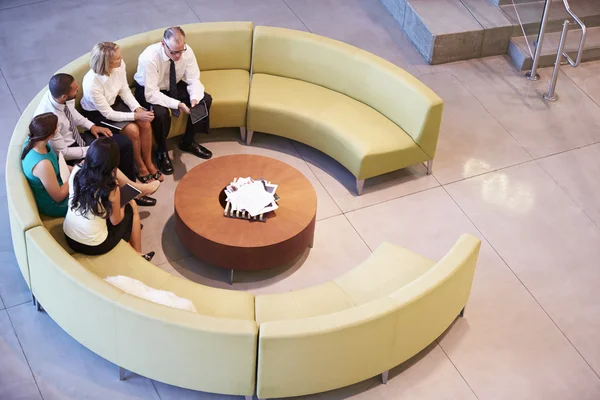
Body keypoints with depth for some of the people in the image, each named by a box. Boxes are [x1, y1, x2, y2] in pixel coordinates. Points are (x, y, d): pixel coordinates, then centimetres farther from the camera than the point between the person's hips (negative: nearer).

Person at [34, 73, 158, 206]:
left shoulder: (59, 95, -16)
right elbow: (61, 152, -24)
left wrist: (91, 126, -2)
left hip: (77, 138, 8)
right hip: (67, 153, -8)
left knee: (125, 143, 0)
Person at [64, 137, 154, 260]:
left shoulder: (76, 171, -12)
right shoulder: (111, 188, -23)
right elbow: (115, 221, -8)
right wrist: (123, 205, 9)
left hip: (69, 238, 5)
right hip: (95, 246, -5)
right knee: (131, 207, 15)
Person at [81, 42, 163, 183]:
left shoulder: (119, 65, -22)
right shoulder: (92, 84, -37)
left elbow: (125, 90, -4)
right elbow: (108, 114, -26)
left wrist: (138, 108, -18)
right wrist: (136, 116, -26)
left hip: (114, 102, 6)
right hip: (97, 113, -6)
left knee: (146, 123, -13)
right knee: (132, 130, -21)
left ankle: (148, 162, 7)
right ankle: (140, 167, 4)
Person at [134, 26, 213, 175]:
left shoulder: (187, 52, -22)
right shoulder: (150, 57, -36)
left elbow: (193, 80, -14)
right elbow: (151, 94, -35)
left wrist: (195, 98, -34)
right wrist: (177, 104, -44)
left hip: (174, 86, 5)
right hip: (148, 90, -5)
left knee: (205, 100, -12)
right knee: (161, 113, -35)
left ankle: (187, 141, 10)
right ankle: (162, 151, -4)